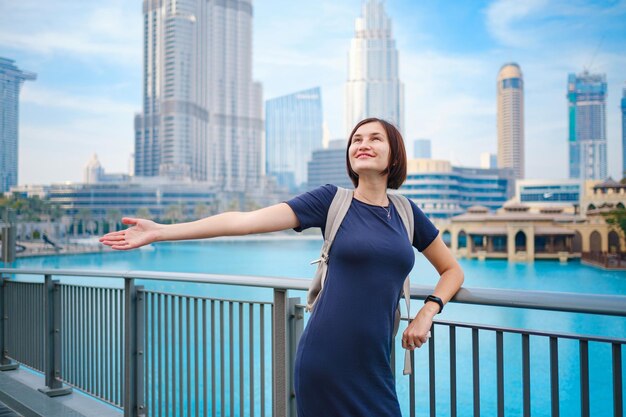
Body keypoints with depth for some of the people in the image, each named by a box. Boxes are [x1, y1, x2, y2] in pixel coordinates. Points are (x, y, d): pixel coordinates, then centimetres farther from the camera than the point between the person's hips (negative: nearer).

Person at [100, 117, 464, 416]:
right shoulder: (331, 200, -2)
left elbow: (453, 270, 19)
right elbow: (246, 221, -10)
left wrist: (428, 312, 0)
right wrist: (161, 232, -14)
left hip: (374, 366, 3)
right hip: (324, 362, -3)